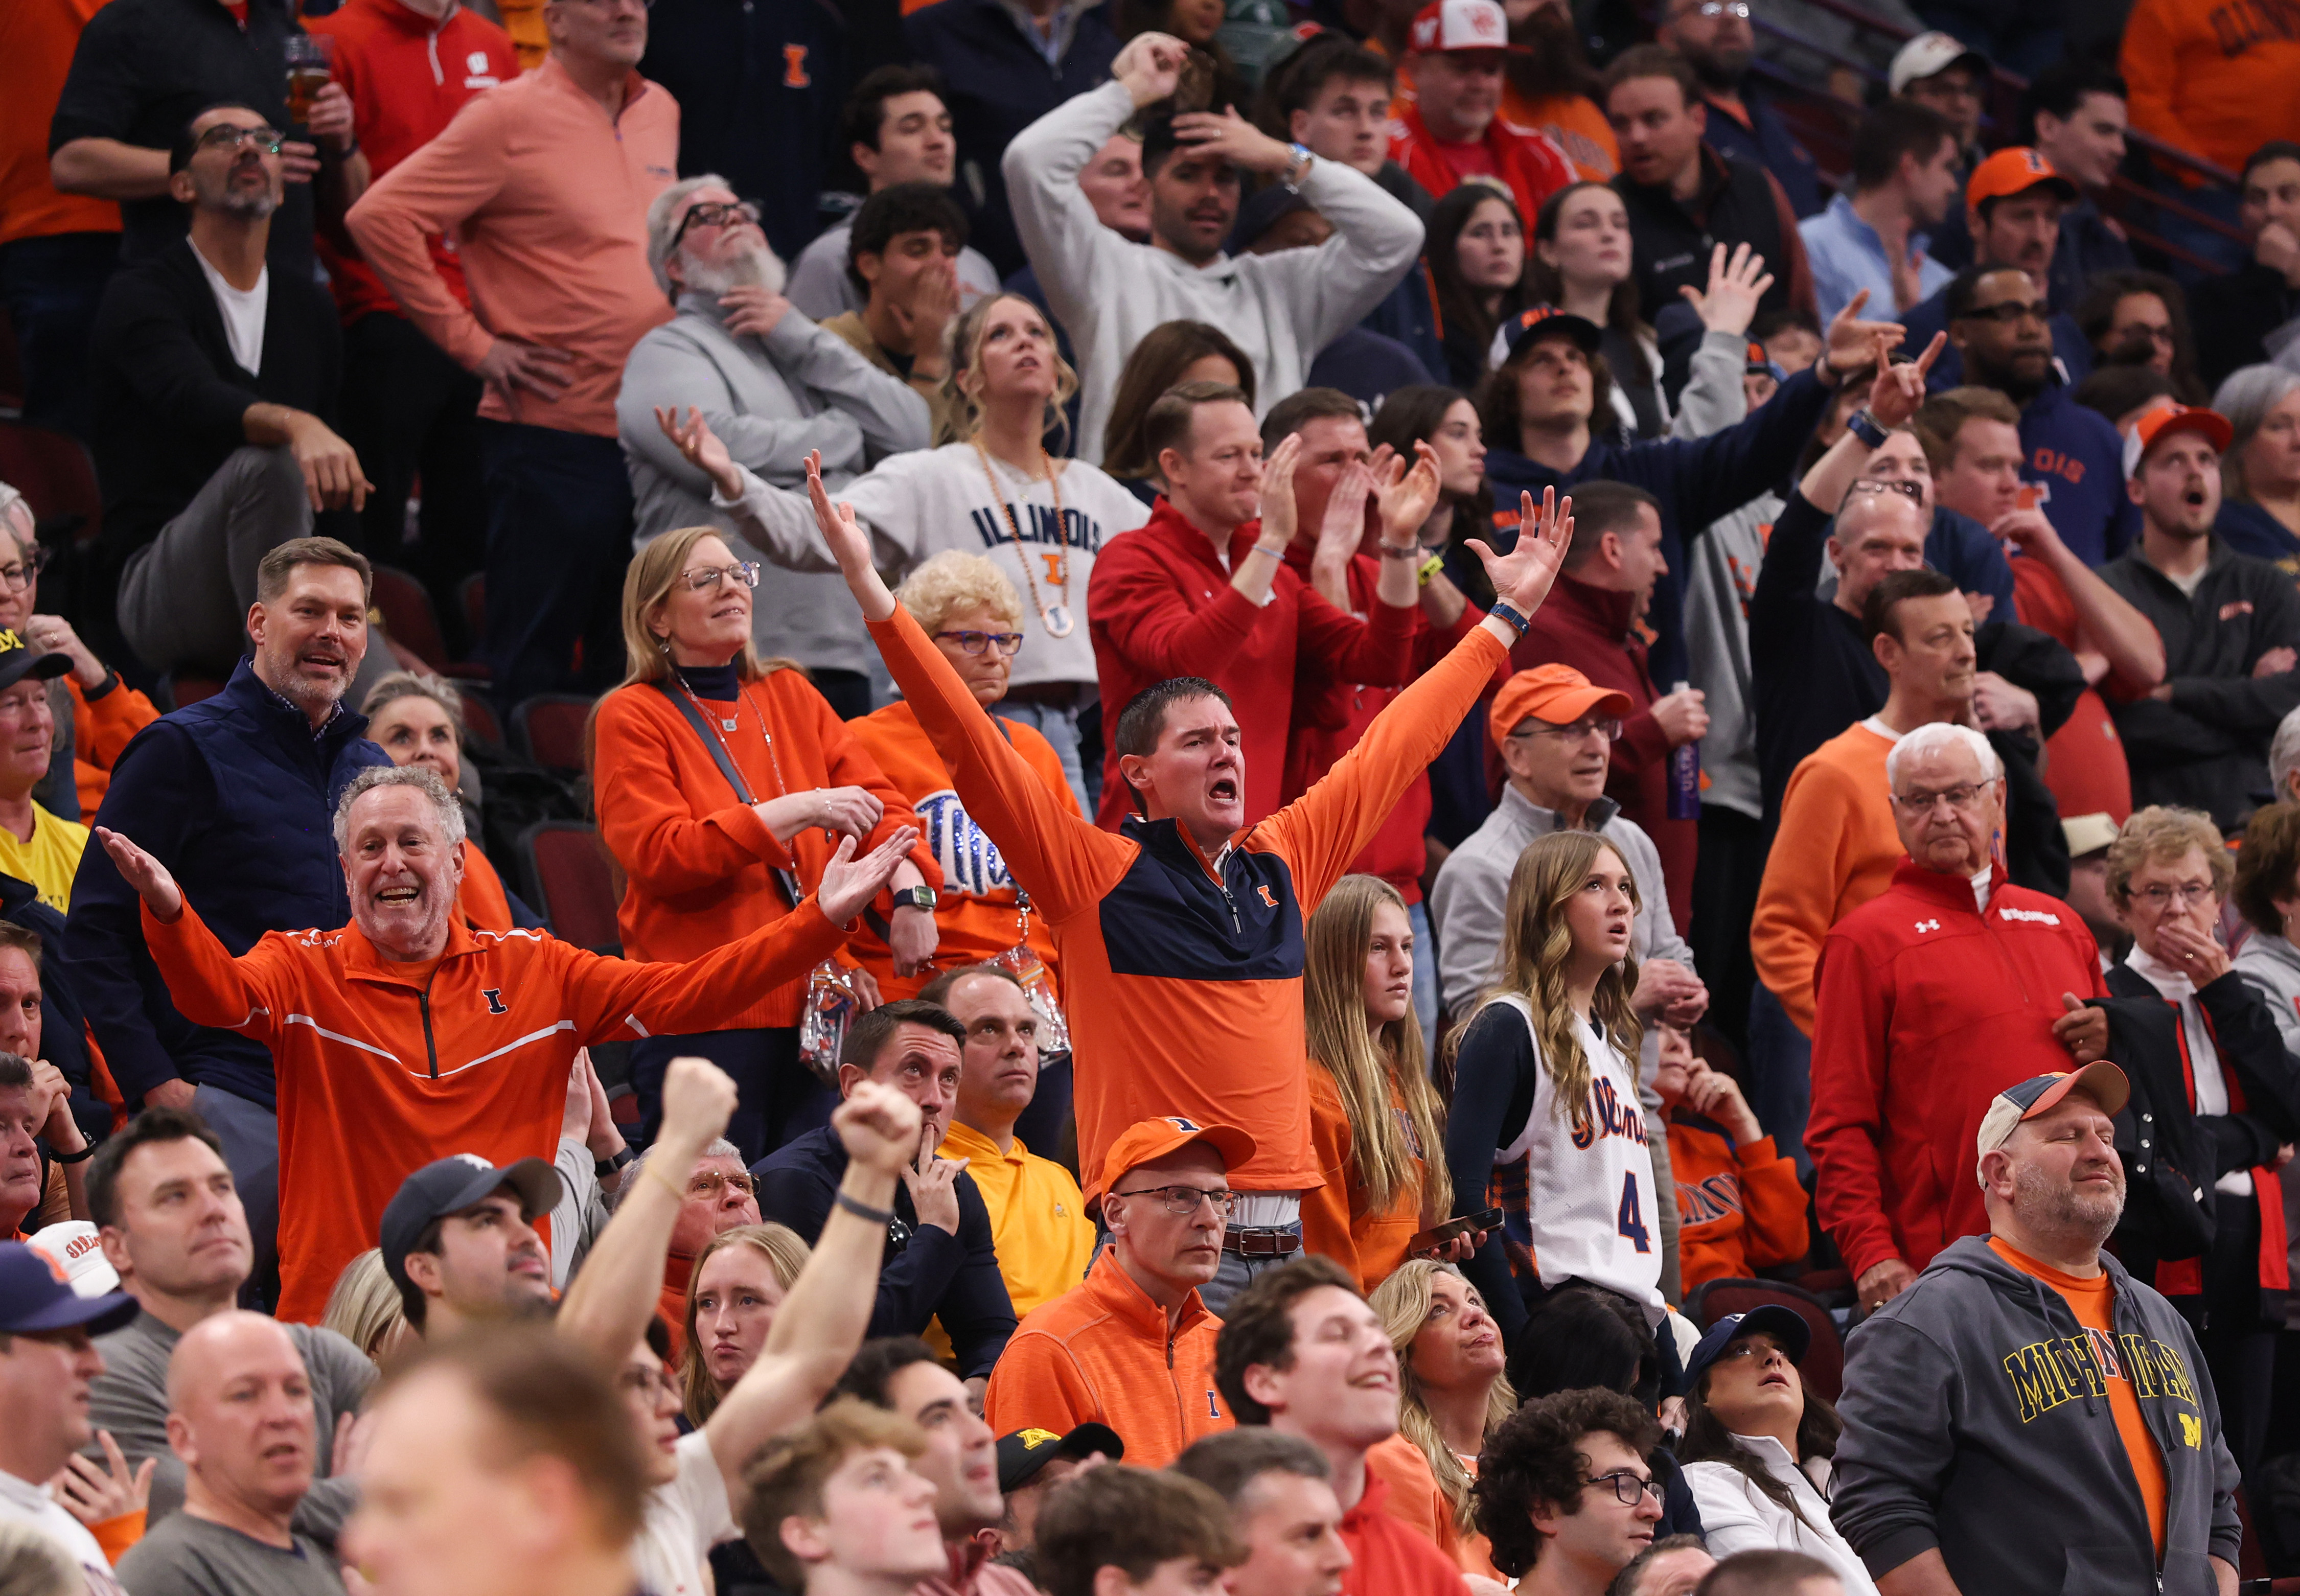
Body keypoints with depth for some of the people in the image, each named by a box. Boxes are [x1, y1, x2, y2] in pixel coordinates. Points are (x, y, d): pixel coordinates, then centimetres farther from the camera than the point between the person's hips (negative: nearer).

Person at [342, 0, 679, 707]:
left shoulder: (660, 112, 13)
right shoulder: (509, 118, -9)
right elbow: (379, 218, -14)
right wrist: (472, 343, -12)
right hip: (553, 431, -7)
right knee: (533, 667, -3)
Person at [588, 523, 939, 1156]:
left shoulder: (791, 696, 17)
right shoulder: (631, 718, 2)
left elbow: (875, 797, 10)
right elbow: (657, 854, -12)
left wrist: (910, 889, -11)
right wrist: (797, 811, -17)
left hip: (813, 1003, 5)